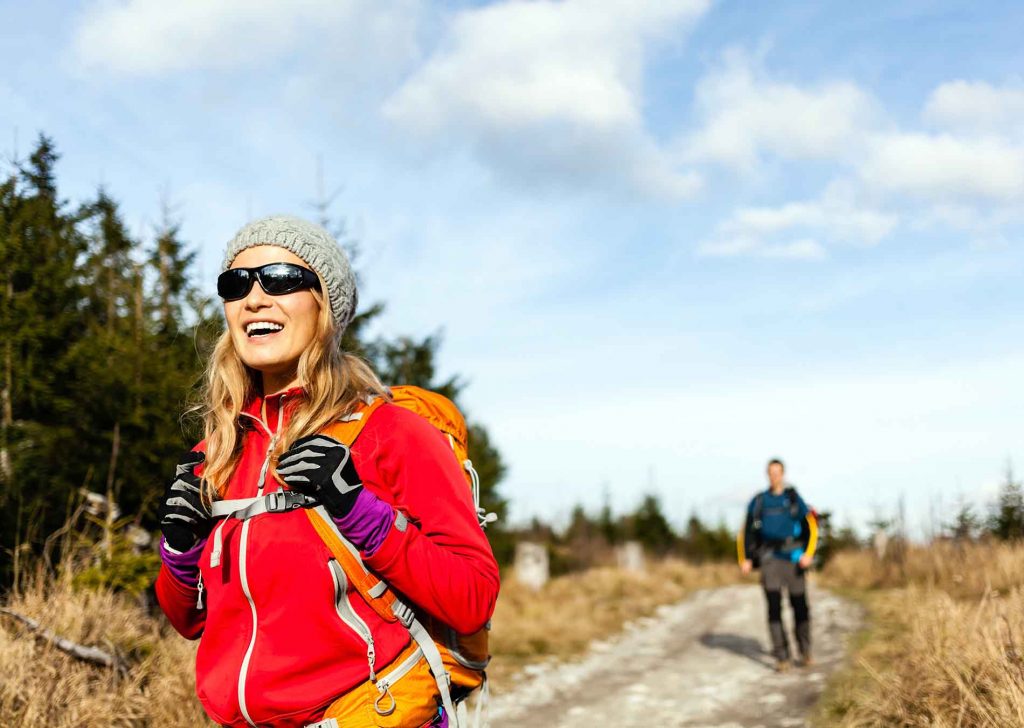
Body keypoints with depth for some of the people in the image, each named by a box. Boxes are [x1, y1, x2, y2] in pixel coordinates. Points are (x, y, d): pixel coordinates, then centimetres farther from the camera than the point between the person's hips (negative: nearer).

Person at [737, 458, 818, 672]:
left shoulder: (793, 498, 4)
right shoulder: (758, 501, 10)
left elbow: (810, 527, 1)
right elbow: (747, 530, 16)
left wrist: (808, 554, -12)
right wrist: (745, 559, 8)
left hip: (793, 558, -1)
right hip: (769, 558, 1)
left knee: (799, 605, 3)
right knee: (774, 607, -7)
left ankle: (805, 651, 23)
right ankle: (781, 657, -6)